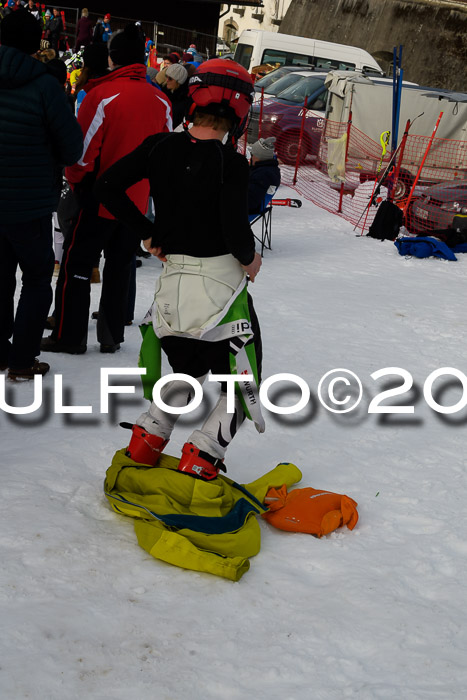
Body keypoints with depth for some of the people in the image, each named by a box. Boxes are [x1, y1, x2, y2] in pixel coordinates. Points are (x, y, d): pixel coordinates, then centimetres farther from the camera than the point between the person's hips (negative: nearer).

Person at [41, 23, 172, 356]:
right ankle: (112, 334, 21)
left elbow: (83, 150, -15)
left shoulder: (102, 95, -17)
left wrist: (76, 180, 2)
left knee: (77, 263, 8)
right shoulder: (160, 101, -1)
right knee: (120, 266, 16)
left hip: (100, 200, -5)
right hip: (139, 201, 5)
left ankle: (69, 335, 12)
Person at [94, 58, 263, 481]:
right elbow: (236, 231, -24)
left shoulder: (161, 146, -1)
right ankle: (200, 460, 0)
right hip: (220, 285, -6)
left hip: (171, 281, 6)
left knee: (188, 372, 29)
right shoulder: (231, 164, -17)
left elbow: (107, 188, 0)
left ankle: (145, 441, 14)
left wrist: (149, 233, 7)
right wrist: (250, 259, -3)